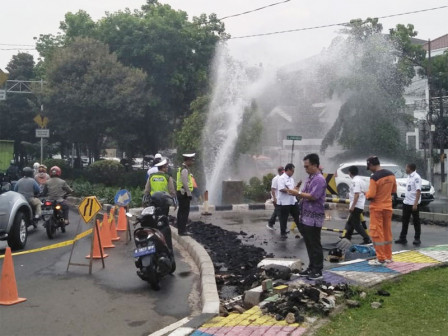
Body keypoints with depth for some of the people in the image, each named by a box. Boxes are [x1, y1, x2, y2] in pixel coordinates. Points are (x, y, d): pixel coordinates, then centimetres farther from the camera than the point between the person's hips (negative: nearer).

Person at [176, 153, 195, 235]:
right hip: (184, 193, -11)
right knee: (185, 212, -9)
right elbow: (185, 183, -21)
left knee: (181, 211, 14)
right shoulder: (185, 170, -15)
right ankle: (182, 230, -9)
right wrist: (189, 193, -17)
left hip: (181, 193, 11)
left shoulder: (181, 168, 17)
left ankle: (180, 229, 21)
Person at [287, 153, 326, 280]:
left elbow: (313, 196, -23)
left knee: (315, 245, -1)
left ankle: (318, 271, 7)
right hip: (305, 216, 9)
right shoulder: (310, 178, 14)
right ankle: (311, 268, 24)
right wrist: (297, 193, -2)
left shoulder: (319, 179, -15)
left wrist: (298, 193, -14)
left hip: (314, 218, -9)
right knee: (309, 244, 14)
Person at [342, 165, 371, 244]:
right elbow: (364, 193, 18)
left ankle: (367, 239, -7)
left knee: (356, 224, -5)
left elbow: (356, 194, -24)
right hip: (360, 205, 10)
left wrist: (352, 206, -23)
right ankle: (347, 237, 28)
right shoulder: (360, 179, 13)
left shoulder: (355, 181, -18)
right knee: (350, 222, 19)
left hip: (356, 206, -10)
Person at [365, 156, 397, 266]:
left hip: (377, 208, -7)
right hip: (388, 207, 7)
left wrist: (366, 194, 0)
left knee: (377, 233, 0)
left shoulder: (374, 177, -20)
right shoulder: (391, 174, 2)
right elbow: (394, 190, 13)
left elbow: (371, 195, -21)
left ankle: (380, 259, 2)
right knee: (387, 232, 14)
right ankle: (388, 257, 21)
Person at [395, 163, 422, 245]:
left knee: (416, 221, 4)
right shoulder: (409, 176, 11)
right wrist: (405, 198, 15)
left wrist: (415, 204, -24)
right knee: (404, 221, 11)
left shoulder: (416, 177, -16)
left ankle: (417, 239, 13)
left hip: (413, 204, -9)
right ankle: (403, 238, 18)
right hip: (406, 202, 9)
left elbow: (418, 191, -20)